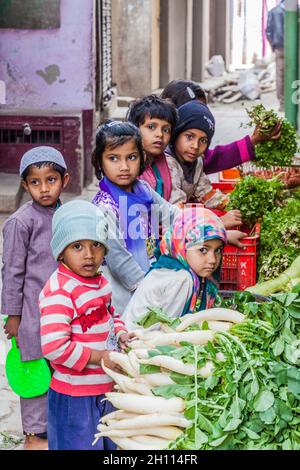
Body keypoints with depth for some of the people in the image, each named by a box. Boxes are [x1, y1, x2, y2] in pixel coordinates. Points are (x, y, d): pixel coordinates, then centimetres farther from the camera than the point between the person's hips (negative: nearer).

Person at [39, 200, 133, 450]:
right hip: (75, 395, -8)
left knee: (110, 443, 22)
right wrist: (98, 357, -22)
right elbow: (53, 346, -29)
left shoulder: (101, 282, 6)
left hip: (106, 388, 9)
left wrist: (120, 333, 1)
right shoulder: (58, 291, -23)